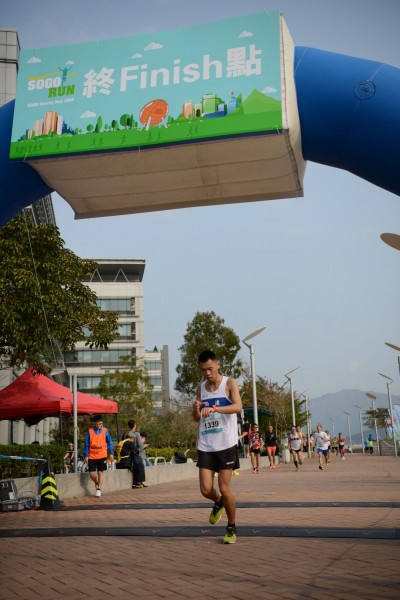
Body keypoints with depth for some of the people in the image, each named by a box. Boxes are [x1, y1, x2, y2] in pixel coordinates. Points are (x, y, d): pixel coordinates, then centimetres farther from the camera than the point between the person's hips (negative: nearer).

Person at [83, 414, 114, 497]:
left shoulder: (105, 431, 1)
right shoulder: (90, 431, -2)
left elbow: (109, 442, 6)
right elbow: (86, 444, 2)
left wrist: (111, 453, 3)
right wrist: (86, 455, -1)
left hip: (102, 456, 0)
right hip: (91, 456, 0)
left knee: (100, 472, 3)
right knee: (92, 473, -2)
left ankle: (99, 489, 15)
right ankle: (97, 484, 29)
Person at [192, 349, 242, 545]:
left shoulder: (229, 383, -4)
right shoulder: (201, 388, 10)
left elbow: (238, 407, -22)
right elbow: (197, 419, 14)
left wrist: (214, 408, -37)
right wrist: (196, 409, -10)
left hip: (226, 444, -4)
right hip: (205, 446, 4)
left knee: (224, 489, -4)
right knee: (206, 489, -2)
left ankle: (232, 528, 16)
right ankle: (218, 503, 33)